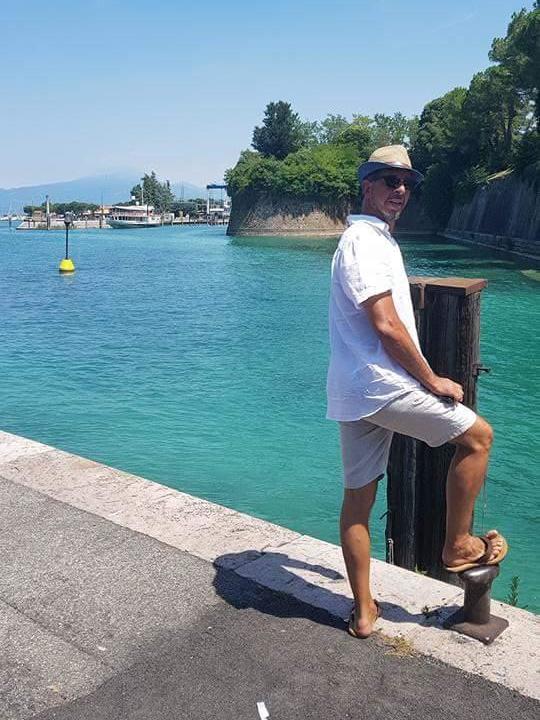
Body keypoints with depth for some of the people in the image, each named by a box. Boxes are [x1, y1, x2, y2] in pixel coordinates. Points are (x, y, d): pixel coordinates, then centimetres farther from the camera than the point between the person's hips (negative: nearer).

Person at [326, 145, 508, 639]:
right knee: (477, 435, 6)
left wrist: (422, 377, 25)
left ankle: (363, 611, 24)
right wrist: (434, 381, -11)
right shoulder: (365, 241, -12)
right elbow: (387, 326, -20)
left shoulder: (376, 239, 21)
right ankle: (458, 546, 18)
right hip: (382, 385, -10)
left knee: (358, 496, 12)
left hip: (354, 393, 10)